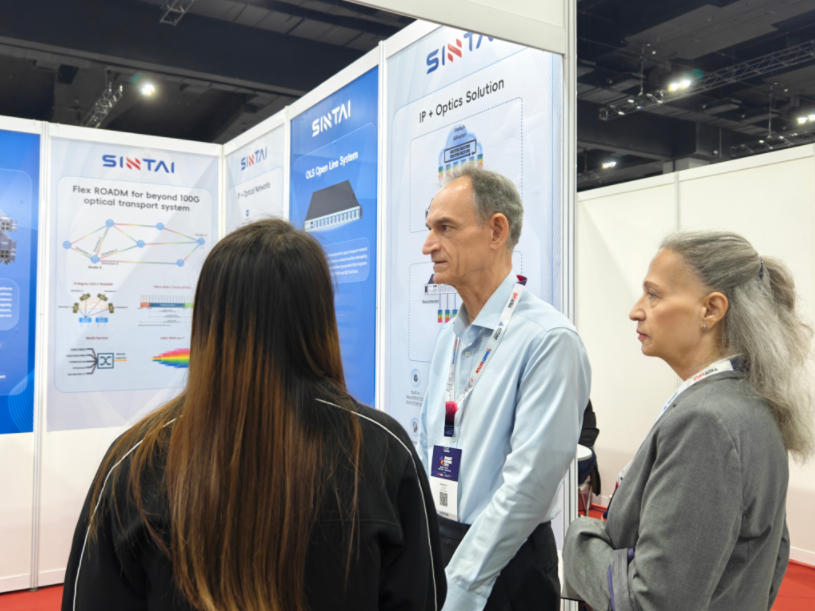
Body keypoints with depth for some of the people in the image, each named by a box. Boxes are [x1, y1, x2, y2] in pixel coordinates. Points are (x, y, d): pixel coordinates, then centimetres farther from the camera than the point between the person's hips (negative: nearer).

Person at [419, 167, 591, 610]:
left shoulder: (548, 339, -19)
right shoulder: (449, 337, 6)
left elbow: (528, 484, -22)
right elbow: (425, 452, 8)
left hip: (504, 569, -6)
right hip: (432, 547, 7)